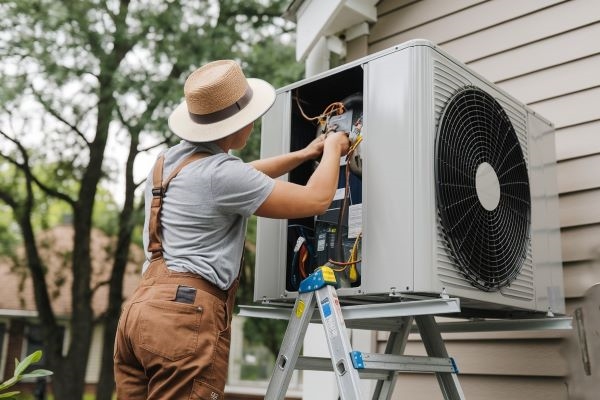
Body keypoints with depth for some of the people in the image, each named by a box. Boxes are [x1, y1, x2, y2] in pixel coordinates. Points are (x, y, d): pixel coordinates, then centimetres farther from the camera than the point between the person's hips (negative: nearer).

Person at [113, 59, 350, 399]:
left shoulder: (169, 161, 17)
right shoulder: (220, 173, -11)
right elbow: (316, 200, -4)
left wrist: (304, 154, 37)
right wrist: (333, 149, 15)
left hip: (142, 309, 9)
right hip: (187, 316, -9)